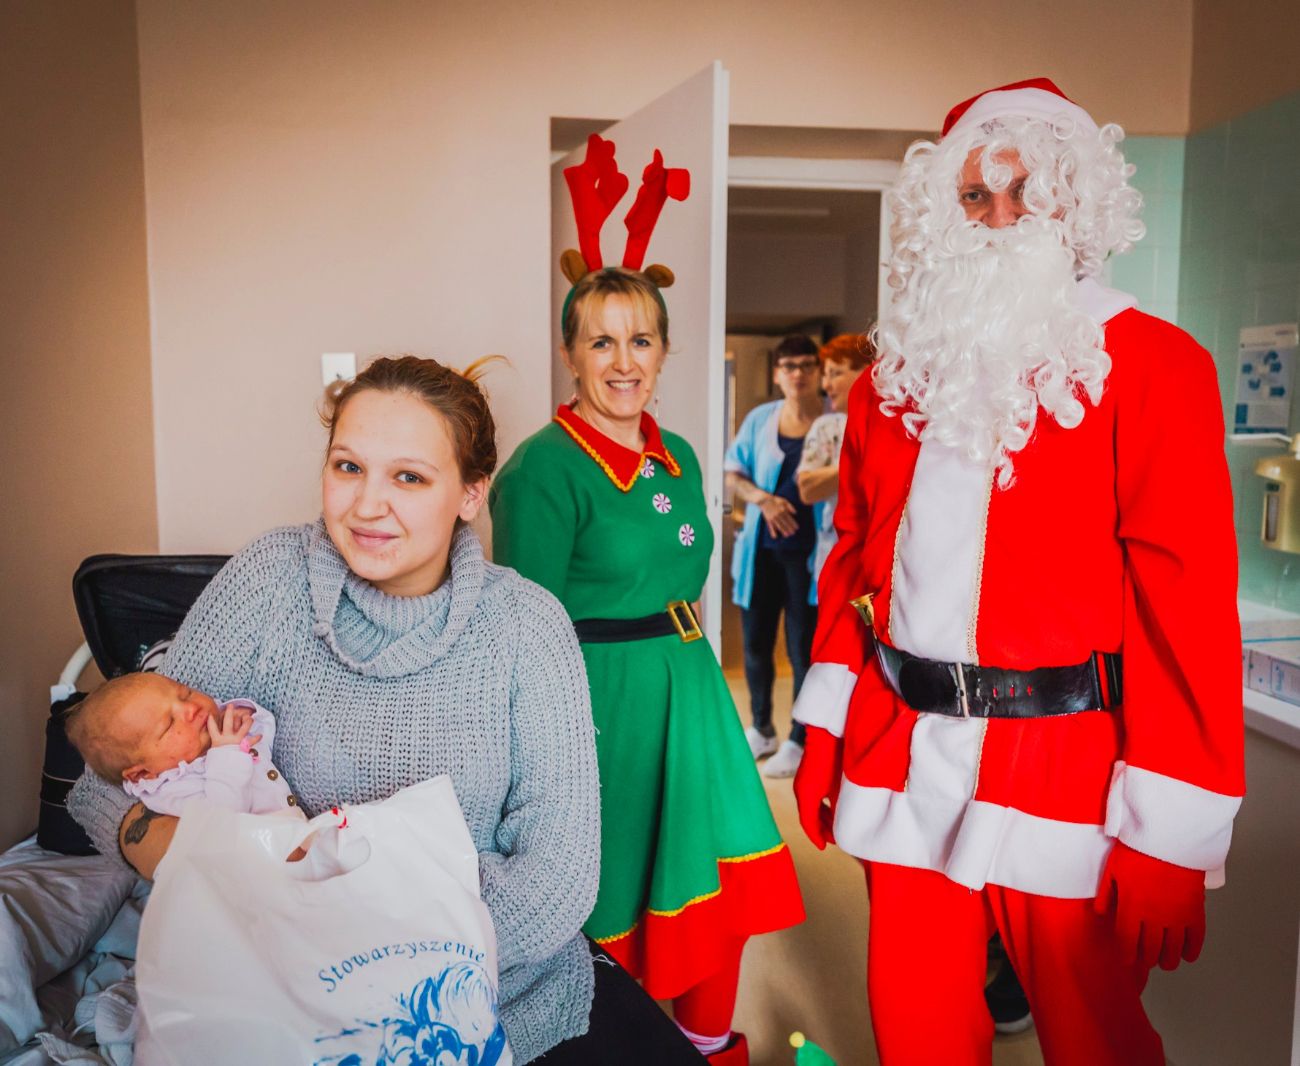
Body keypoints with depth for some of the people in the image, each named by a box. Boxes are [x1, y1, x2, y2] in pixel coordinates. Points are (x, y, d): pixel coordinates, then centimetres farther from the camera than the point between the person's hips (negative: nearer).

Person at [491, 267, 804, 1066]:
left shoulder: (680, 458, 9)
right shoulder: (544, 467, -13)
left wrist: (690, 668, 16)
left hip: (689, 691, 7)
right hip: (599, 704, -7)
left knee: (724, 880, 13)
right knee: (612, 902, 8)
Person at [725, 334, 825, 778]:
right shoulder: (759, 419, 6)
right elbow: (732, 474, 7)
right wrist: (762, 498, -11)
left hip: (808, 550, -4)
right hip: (761, 547, 4)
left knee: (804, 649, 3)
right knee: (755, 642, 14)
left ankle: (799, 741, 20)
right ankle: (761, 729, 34)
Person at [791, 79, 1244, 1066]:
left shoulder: (1152, 365, -6)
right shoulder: (898, 373, 10)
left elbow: (1188, 597, -11)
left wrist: (1168, 834, -14)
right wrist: (825, 725, 9)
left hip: (1061, 767, -4)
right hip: (902, 758, 4)